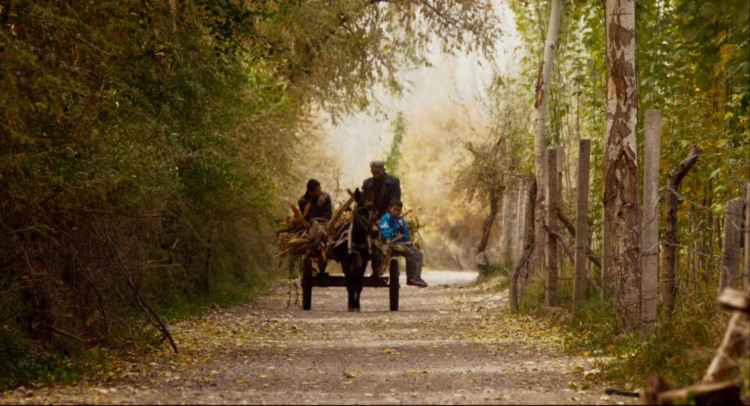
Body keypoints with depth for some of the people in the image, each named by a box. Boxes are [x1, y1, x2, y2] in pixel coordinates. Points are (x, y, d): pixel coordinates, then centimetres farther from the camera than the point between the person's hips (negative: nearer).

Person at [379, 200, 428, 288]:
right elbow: (385, 229, -24)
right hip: (393, 243, -8)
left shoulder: (400, 219, 19)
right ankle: (410, 278, -18)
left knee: (419, 254, -7)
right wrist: (387, 239, -42)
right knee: (410, 253, -26)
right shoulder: (386, 218, -6)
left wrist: (402, 236, -6)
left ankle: (416, 277, -15)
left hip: (403, 242, 8)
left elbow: (405, 231, 18)